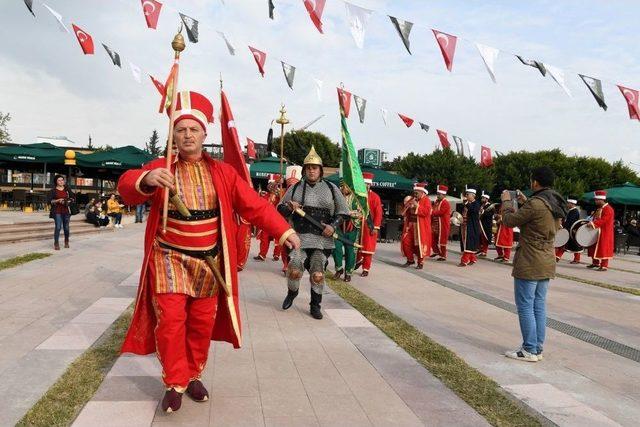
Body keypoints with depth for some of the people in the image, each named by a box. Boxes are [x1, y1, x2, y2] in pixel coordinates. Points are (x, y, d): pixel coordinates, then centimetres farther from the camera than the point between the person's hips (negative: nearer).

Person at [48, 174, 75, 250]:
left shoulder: (67, 189, 8)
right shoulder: (53, 190, 0)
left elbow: (73, 197, 13)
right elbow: (50, 201, -3)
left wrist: (69, 201, -6)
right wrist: (58, 200, -17)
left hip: (66, 211, 3)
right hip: (57, 211, -3)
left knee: (66, 227, 9)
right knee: (58, 227, -12)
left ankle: (66, 241, 30)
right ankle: (56, 243, -5)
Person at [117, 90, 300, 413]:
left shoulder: (222, 172, 2)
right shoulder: (161, 168, -4)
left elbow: (253, 204, -1)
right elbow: (127, 187, -21)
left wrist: (283, 230, -10)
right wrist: (146, 180, -44)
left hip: (208, 263, 3)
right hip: (170, 260, -2)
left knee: (202, 323, 9)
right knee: (170, 321, -6)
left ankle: (194, 376, 28)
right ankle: (174, 384, 10)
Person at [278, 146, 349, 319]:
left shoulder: (331, 188, 6)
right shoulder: (295, 188, 8)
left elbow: (343, 212, 9)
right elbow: (280, 209, 12)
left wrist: (334, 226, -8)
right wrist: (289, 207, -11)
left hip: (322, 239, 0)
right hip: (299, 237, 0)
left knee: (318, 274, -4)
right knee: (294, 270, -11)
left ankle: (315, 305, 18)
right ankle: (292, 292, 21)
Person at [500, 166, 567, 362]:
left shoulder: (535, 204, -20)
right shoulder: (557, 205, 7)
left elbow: (509, 221, -10)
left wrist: (507, 201, 5)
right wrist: (526, 202, 21)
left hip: (529, 264, -8)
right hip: (547, 263, 9)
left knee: (525, 306, 0)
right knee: (539, 306, 13)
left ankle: (529, 351, 5)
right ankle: (538, 349, 19)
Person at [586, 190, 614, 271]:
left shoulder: (608, 209, -15)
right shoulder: (598, 208, 15)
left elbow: (603, 220, -25)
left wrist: (593, 223, -30)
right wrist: (591, 223, 5)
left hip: (604, 233, -10)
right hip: (597, 232, 10)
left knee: (603, 248, -8)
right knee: (595, 248, 15)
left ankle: (604, 266, -6)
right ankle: (595, 263, 27)